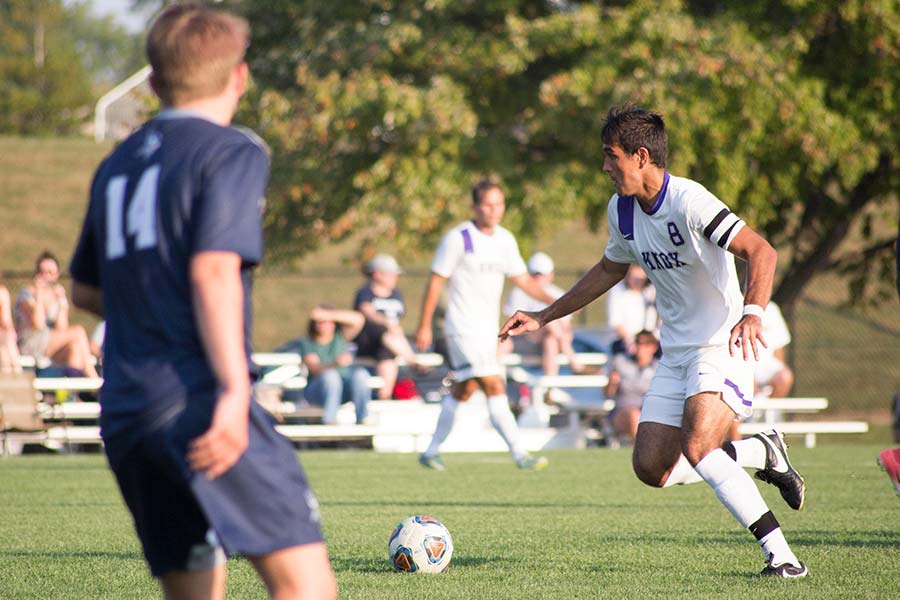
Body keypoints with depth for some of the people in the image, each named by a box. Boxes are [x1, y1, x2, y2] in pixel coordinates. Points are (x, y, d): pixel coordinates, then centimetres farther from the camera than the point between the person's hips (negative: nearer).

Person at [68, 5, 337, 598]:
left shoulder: (116, 165, 20)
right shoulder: (235, 152, -2)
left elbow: (85, 289, 29)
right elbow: (214, 269, -16)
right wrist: (234, 389, -20)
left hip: (124, 415, 8)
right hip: (198, 401, -8)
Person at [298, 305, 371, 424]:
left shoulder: (340, 336, 10)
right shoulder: (307, 343, 1)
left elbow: (358, 319, -7)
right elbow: (315, 369, -17)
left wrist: (329, 315, -13)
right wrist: (336, 363, -37)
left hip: (345, 390, 3)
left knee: (360, 373, -27)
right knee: (330, 375, -35)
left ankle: (363, 417, -31)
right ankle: (329, 420, -36)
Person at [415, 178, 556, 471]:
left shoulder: (506, 240, 8)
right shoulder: (458, 239, -11)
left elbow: (523, 280, 14)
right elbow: (435, 282, -8)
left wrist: (552, 300, -1)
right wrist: (424, 326, -9)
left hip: (488, 327, 8)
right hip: (463, 327, -8)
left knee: (463, 391, 13)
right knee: (494, 386, -16)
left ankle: (432, 451, 25)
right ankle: (520, 454, -18)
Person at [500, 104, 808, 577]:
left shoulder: (688, 202, -20)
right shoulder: (621, 210, 5)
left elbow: (761, 253, -25)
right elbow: (609, 270, 24)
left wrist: (752, 314, -41)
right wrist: (544, 316, 24)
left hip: (721, 347, -8)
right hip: (676, 352, 8)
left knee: (696, 447, -28)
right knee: (652, 468, -2)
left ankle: (779, 552, -20)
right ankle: (761, 453, 19)